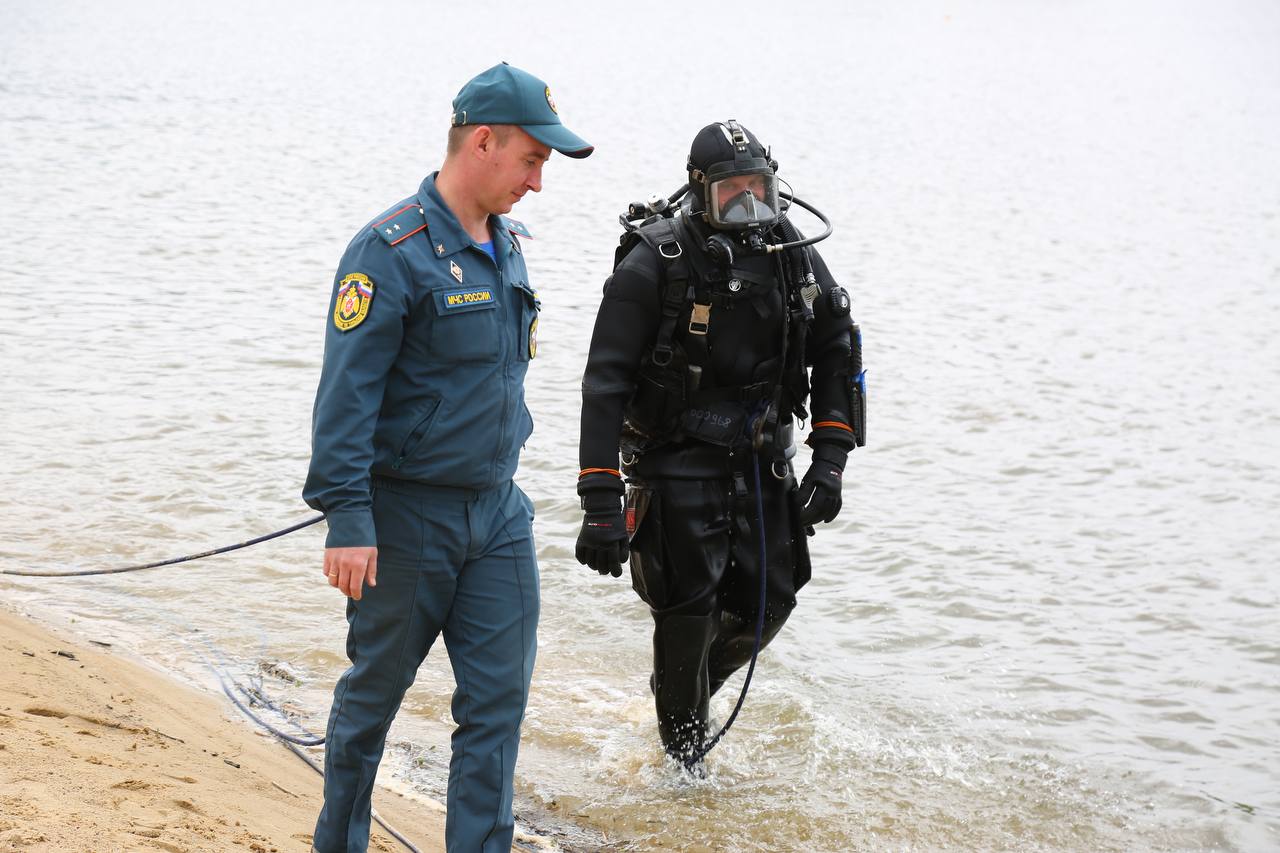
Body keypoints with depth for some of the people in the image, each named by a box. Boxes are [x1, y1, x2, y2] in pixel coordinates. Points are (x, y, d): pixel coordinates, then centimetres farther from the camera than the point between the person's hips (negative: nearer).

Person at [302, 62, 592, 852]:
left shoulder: (507, 244, 9)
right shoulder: (392, 252, -16)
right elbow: (346, 394, -20)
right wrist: (346, 519, -24)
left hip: (498, 514, 7)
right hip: (407, 516, -6)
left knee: (500, 698, 3)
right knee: (374, 692, 9)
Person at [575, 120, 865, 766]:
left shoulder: (791, 257, -1)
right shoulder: (653, 264, -16)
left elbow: (838, 354, 11)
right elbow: (605, 385, -17)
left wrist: (830, 460, 3)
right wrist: (601, 504, -22)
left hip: (761, 459, 5)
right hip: (678, 462, -5)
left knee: (768, 605, 6)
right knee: (690, 606, -4)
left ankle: (681, 687, 36)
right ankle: (682, 750, 20)